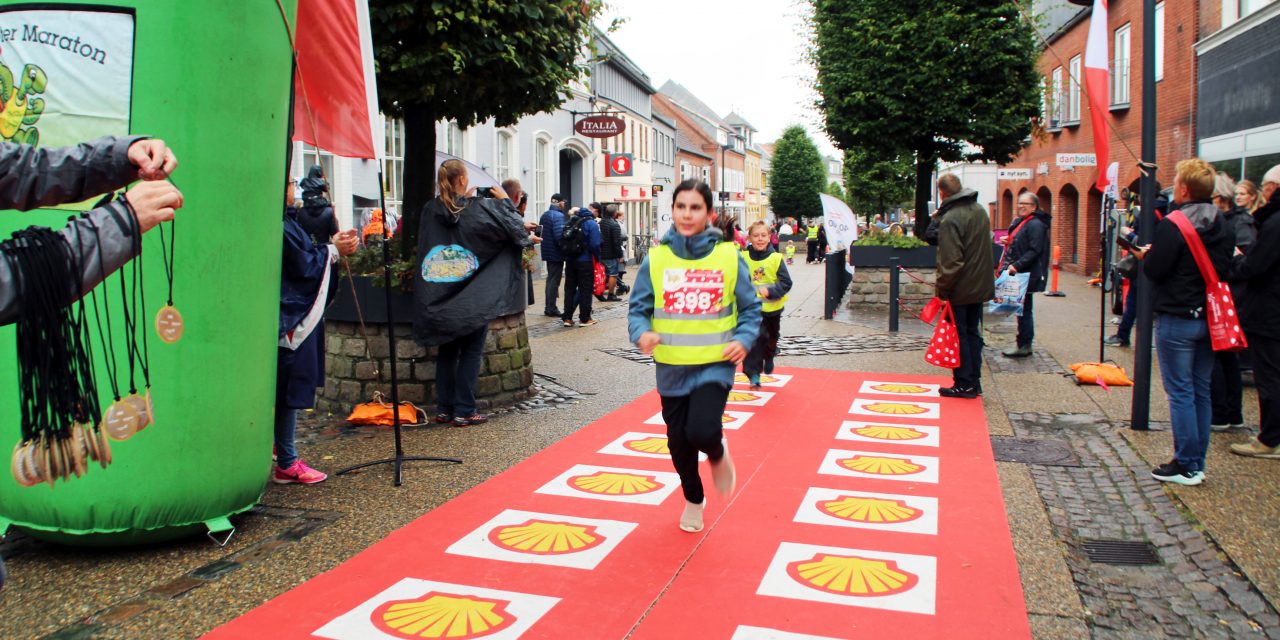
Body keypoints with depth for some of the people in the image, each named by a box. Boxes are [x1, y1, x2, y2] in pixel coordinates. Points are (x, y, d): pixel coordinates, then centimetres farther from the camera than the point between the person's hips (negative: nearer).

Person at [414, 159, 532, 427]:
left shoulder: (430, 210, 1)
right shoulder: (481, 208, -10)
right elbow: (516, 229, -3)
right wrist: (505, 201, 13)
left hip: (440, 299, 4)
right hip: (474, 298, -4)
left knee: (447, 351, 15)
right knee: (471, 352, 6)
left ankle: (444, 409, 17)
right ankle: (464, 411, 5)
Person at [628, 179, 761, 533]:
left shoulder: (729, 257, -6)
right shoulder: (656, 258, -3)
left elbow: (750, 309, 3)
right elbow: (638, 308, 2)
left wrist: (743, 339, -14)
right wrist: (641, 332, -18)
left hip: (716, 363, -2)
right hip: (672, 367, 2)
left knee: (702, 431, -21)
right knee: (679, 440, 12)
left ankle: (718, 455, 18)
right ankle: (693, 499, 41)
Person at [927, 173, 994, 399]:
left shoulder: (951, 219, -20)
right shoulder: (980, 211, 7)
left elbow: (950, 261, -22)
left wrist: (943, 289, -15)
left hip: (960, 289, -8)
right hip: (980, 286, 8)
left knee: (958, 335, 2)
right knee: (973, 333, 15)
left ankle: (964, 384, 6)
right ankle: (974, 382, 20)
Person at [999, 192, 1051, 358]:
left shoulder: (1035, 225, -13)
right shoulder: (1020, 222, 17)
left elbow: (1034, 251, -21)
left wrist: (1017, 265, -26)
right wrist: (1008, 242, 10)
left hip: (1027, 276, -10)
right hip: (1018, 274, 10)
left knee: (1024, 310, -4)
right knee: (1022, 310, 13)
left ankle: (1024, 346, 2)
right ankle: (1023, 344, 19)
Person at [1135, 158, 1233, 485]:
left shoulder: (1173, 224, -15)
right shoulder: (1222, 225, 8)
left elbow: (1155, 271, -16)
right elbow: (1225, 268, 15)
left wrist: (1145, 255, 5)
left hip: (1177, 319, -7)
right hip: (1210, 318, 7)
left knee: (1180, 392, -1)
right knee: (1201, 390, 13)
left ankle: (1185, 466, 3)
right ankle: (1197, 463, 20)